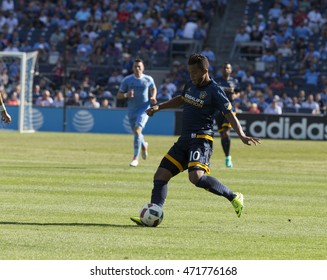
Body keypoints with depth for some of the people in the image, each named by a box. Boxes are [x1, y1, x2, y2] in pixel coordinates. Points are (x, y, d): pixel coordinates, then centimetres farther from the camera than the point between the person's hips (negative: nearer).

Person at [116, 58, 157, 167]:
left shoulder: (148, 79, -3)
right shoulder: (127, 80, -3)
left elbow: (153, 89, 18)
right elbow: (118, 95, 0)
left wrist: (153, 97, -1)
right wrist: (126, 95, -22)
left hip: (144, 109, -3)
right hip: (132, 110, 3)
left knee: (137, 130, -22)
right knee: (136, 133, 15)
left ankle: (135, 158, -18)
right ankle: (144, 145, 52)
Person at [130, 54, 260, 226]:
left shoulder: (214, 91, -9)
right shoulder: (190, 85, 15)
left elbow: (230, 114, -12)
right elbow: (181, 99, 36)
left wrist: (241, 135, -25)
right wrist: (159, 107, 32)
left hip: (201, 139, -8)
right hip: (185, 139, 8)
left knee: (196, 177, -30)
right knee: (160, 176, 2)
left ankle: (233, 197, -18)